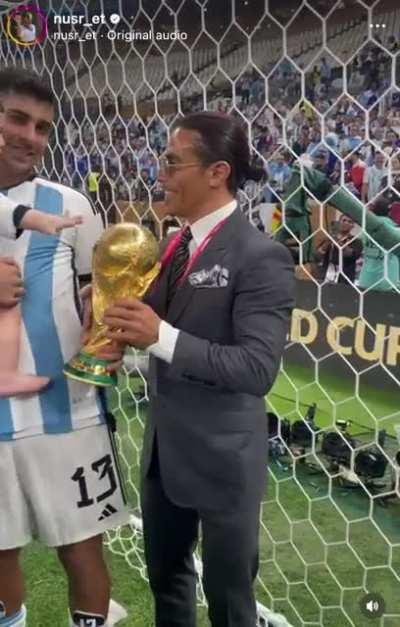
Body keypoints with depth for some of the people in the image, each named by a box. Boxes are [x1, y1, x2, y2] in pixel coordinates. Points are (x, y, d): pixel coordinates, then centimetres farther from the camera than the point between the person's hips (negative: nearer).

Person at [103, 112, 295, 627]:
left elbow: (258, 369, -27)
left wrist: (161, 336, -33)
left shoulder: (261, 257, -20)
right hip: (163, 448, 7)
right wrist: (128, 323, -9)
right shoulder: (175, 245, 5)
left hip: (222, 458, -7)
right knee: (165, 574, 27)